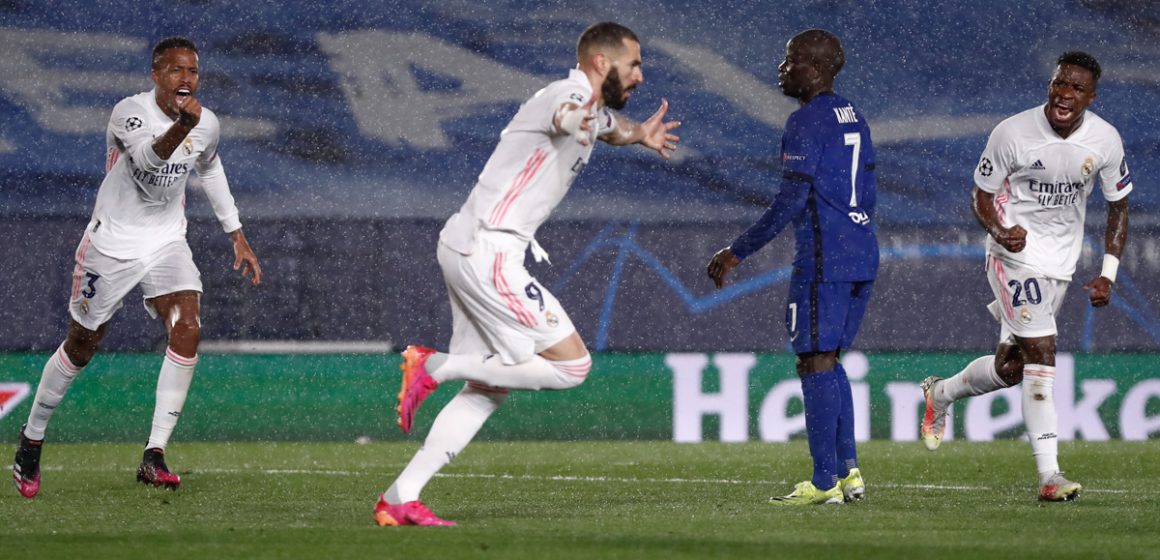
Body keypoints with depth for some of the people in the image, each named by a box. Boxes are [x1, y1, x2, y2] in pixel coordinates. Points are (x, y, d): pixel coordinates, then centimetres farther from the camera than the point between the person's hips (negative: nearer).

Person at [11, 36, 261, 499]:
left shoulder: (206, 124, -2)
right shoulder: (129, 113, -20)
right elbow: (148, 156, -41)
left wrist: (236, 233, 21)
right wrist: (181, 126, -60)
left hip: (166, 243, 4)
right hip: (112, 240, -4)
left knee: (188, 329, -19)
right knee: (82, 346, 7)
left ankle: (154, 456, -17)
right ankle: (31, 440, 30)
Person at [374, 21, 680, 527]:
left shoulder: (594, 110, 18)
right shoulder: (570, 93, -14)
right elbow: (564, 116, -43)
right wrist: (576, 120, -60)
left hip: (470, 252, 10)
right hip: (487, 252, -10)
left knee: (488, 390, 10)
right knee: (571, 363, -11)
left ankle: (400, 498, 6)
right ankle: (437, 366, -10)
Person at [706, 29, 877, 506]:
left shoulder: (807, 122, -13)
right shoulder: (852, 117, 15)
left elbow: (790, 202, -18)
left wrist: (737, 252, -14)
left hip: (823, 259, -9)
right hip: (862, 258, 9)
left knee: (816, 360, -5)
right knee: (829, 360, 16)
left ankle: (824, 482, -6)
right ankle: (848, 470, 13)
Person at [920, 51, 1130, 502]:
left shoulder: (1105, 140, -7)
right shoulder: (1013, 134, -16)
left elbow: (1118, 207, 6)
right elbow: (980, 195, -4)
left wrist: (1108, 276, -2)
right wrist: (1000, 232, -25)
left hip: (1060, 262, 5)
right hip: (1016, 255, -5)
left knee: (1009, 368, 9)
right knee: (1041, 354, -18)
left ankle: (941, 394, 40)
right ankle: (1049, 475, -17)